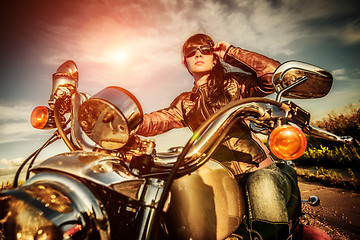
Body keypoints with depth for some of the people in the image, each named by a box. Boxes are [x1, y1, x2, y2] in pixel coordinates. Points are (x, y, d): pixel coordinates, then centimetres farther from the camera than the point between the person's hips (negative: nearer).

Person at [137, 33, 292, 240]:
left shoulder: (233, 83, 9)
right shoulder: (185, 102, 16)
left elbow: (275, 74, -7)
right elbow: (154, 121, 1)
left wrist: (230, 53, 1)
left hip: (261, 171, -1)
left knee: (261, 184, -36)